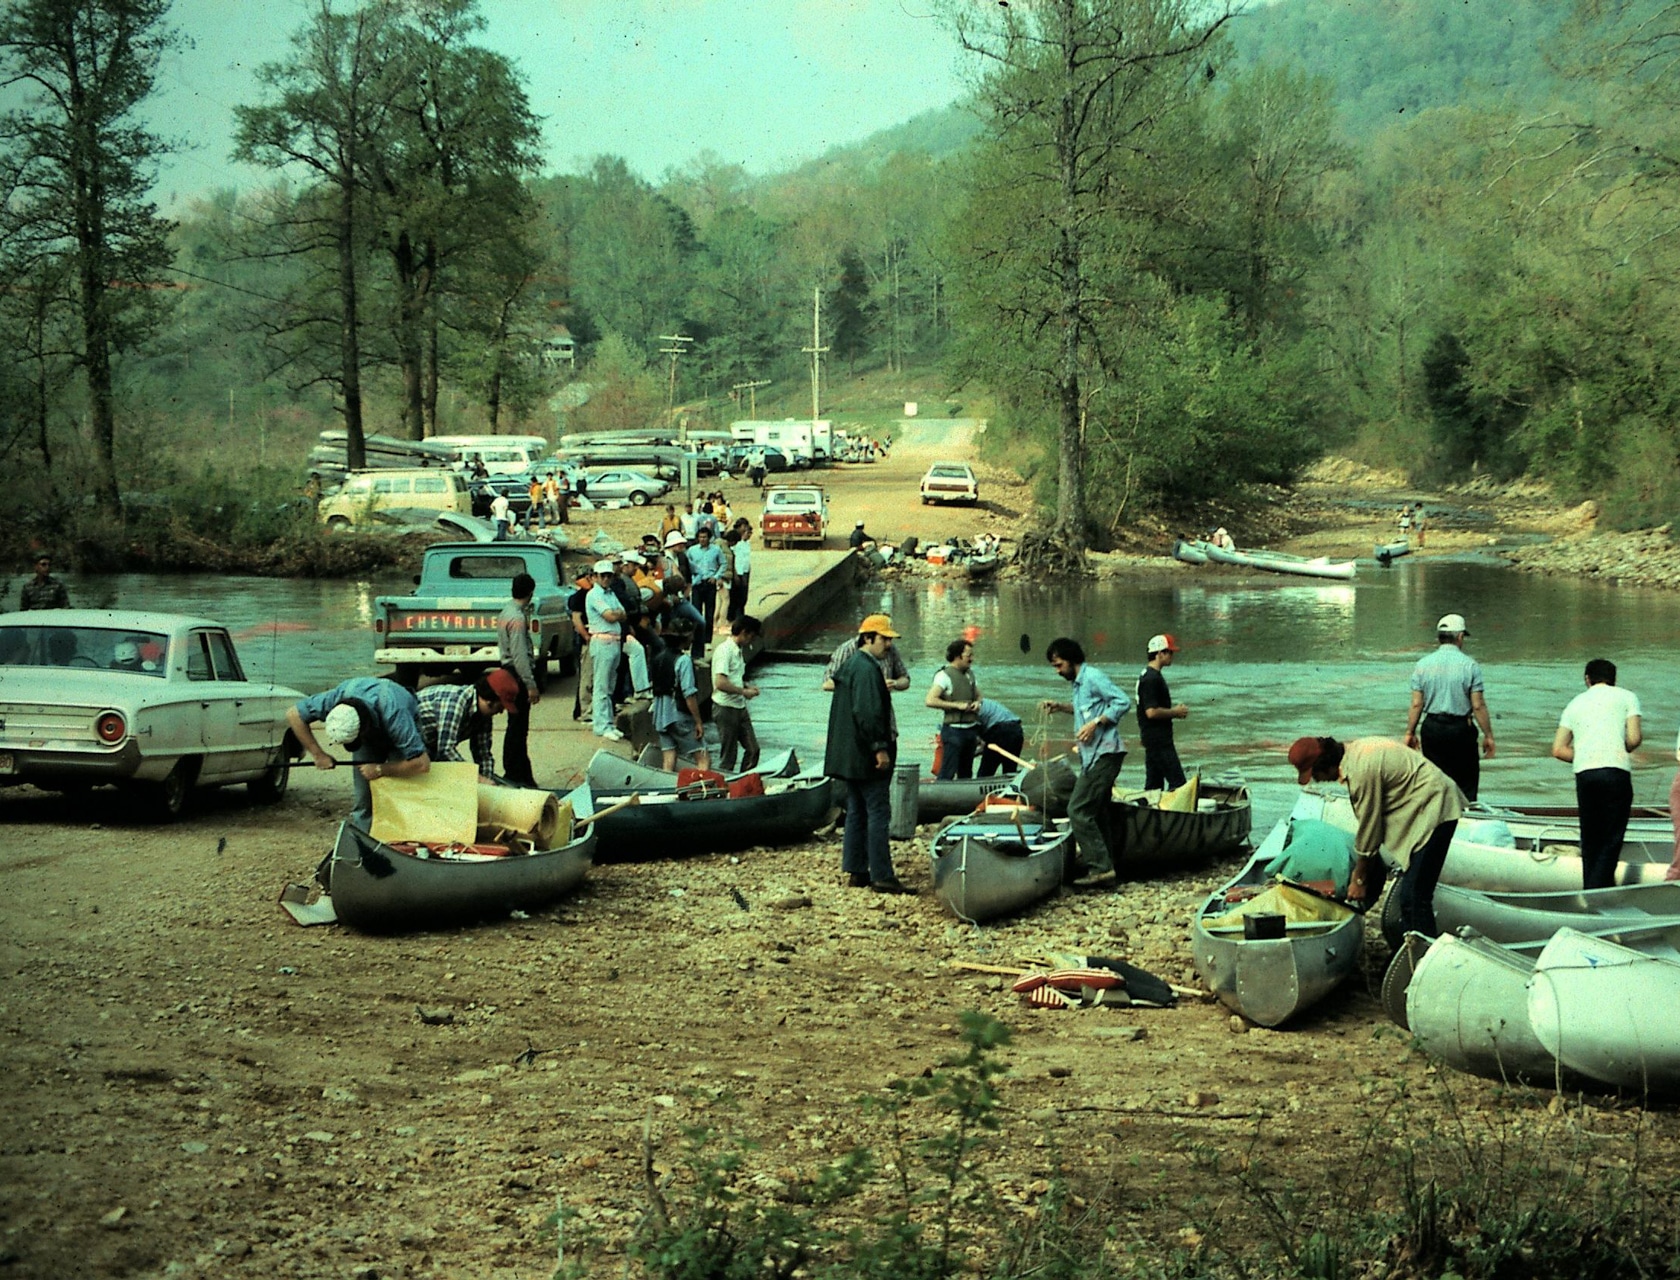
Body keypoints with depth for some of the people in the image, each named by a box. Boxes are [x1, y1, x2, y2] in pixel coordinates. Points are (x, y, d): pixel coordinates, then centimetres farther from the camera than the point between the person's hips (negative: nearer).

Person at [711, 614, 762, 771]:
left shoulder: (738, 651, 13)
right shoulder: (724, 650, -17)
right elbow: (721, 683, -27)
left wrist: (748, 686, 9)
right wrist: (743, 691, -16)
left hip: (740, 708, 9)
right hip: (726, 709, -9)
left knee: (753, 749, 7)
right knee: (728, 755, -1)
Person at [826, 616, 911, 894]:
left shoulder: (850, 665, 17)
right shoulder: (866, 669, -17)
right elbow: (867, 713, -24)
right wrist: (880, 748, -23)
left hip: (850, 756, 11)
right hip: (866, 757, -11)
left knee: (857, 811, 13)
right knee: (878, 812, -9)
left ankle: (856, 871, 17)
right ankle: (882, 876, -9)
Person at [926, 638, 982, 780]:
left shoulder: (970, 674, 14)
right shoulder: (944, 675, -11)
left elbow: (977, 694, 29)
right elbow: (930, 700, -20)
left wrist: (977, 702, 5)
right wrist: (957, 705, -19)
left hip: (971, 730, 8)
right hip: (953, 730, -8)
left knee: (966, 773, 14)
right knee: (947, 773, -10)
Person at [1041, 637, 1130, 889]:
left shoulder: (1092, 677, -11)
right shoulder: (1078, 682, 18)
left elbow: (1123, 702, -17)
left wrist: (1095, 722, -22)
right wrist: (1061, 706, 21)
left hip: (1103, 753, -11)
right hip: (1093, 755, 11)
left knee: (1078, 810, -13)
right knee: (1096, 813, 14)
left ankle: (1100, 867, -14)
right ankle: (1106, 866, 19)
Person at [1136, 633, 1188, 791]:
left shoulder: (1147, 674, 15)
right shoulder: (1152, 678, -18)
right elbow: (1151, 712, -24)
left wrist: (1173, 710, 15)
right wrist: (1175, 712, -11)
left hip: (1152, 738, 11)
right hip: (1159, 740, -11)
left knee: (1154, 783, 11)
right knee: (1177, 781, -11)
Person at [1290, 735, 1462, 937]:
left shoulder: (1361, 770, -23)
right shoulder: (1354, 752, 7)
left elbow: (1368, 828, -15)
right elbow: (1369, 819, 16)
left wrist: (1359, 880, -3)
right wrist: (1359, 870, 20)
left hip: (1433, 811, -11)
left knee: (1413, 897, -15)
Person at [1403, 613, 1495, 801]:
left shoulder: (1423, 665, 1)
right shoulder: (1470, 665, -7)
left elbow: (1416, 704, 0)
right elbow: (1478, 706, -7)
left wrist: (1410, 732, 9)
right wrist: (1488, 735, 1)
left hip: (1431, 729, 3)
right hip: (1460, 729, -3)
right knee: (1466, 783, 4)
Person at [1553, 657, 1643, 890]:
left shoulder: (1575, 703, 20)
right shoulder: (1626, 697, 11)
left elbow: (1558, 749, 13)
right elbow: (1634, 738, -2)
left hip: (1584, 774, 3)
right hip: (1616, 772, -3)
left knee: (1590, 837, 14)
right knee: (1612, 838, 0)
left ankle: (1591, 888, 16)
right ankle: (1598, 892, -11)